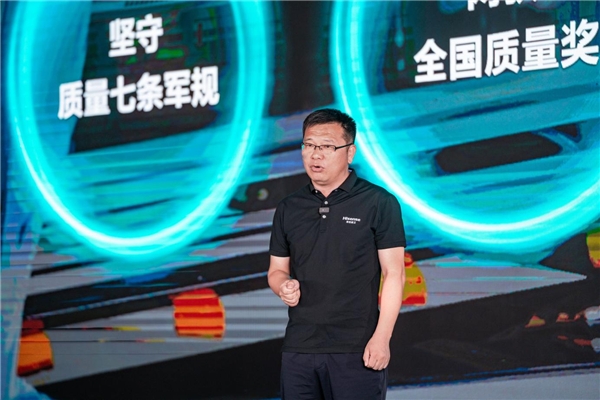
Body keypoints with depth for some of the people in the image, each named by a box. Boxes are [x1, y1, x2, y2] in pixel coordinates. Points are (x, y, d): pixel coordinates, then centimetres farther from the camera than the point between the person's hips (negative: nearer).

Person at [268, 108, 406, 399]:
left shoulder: (378, 203, -2)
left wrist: (381, 338, -12)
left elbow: (393, 274, -5)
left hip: (356, 350, -4)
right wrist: (284, 286, -6)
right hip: (298, 348, 4)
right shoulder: (288, 209, 12)